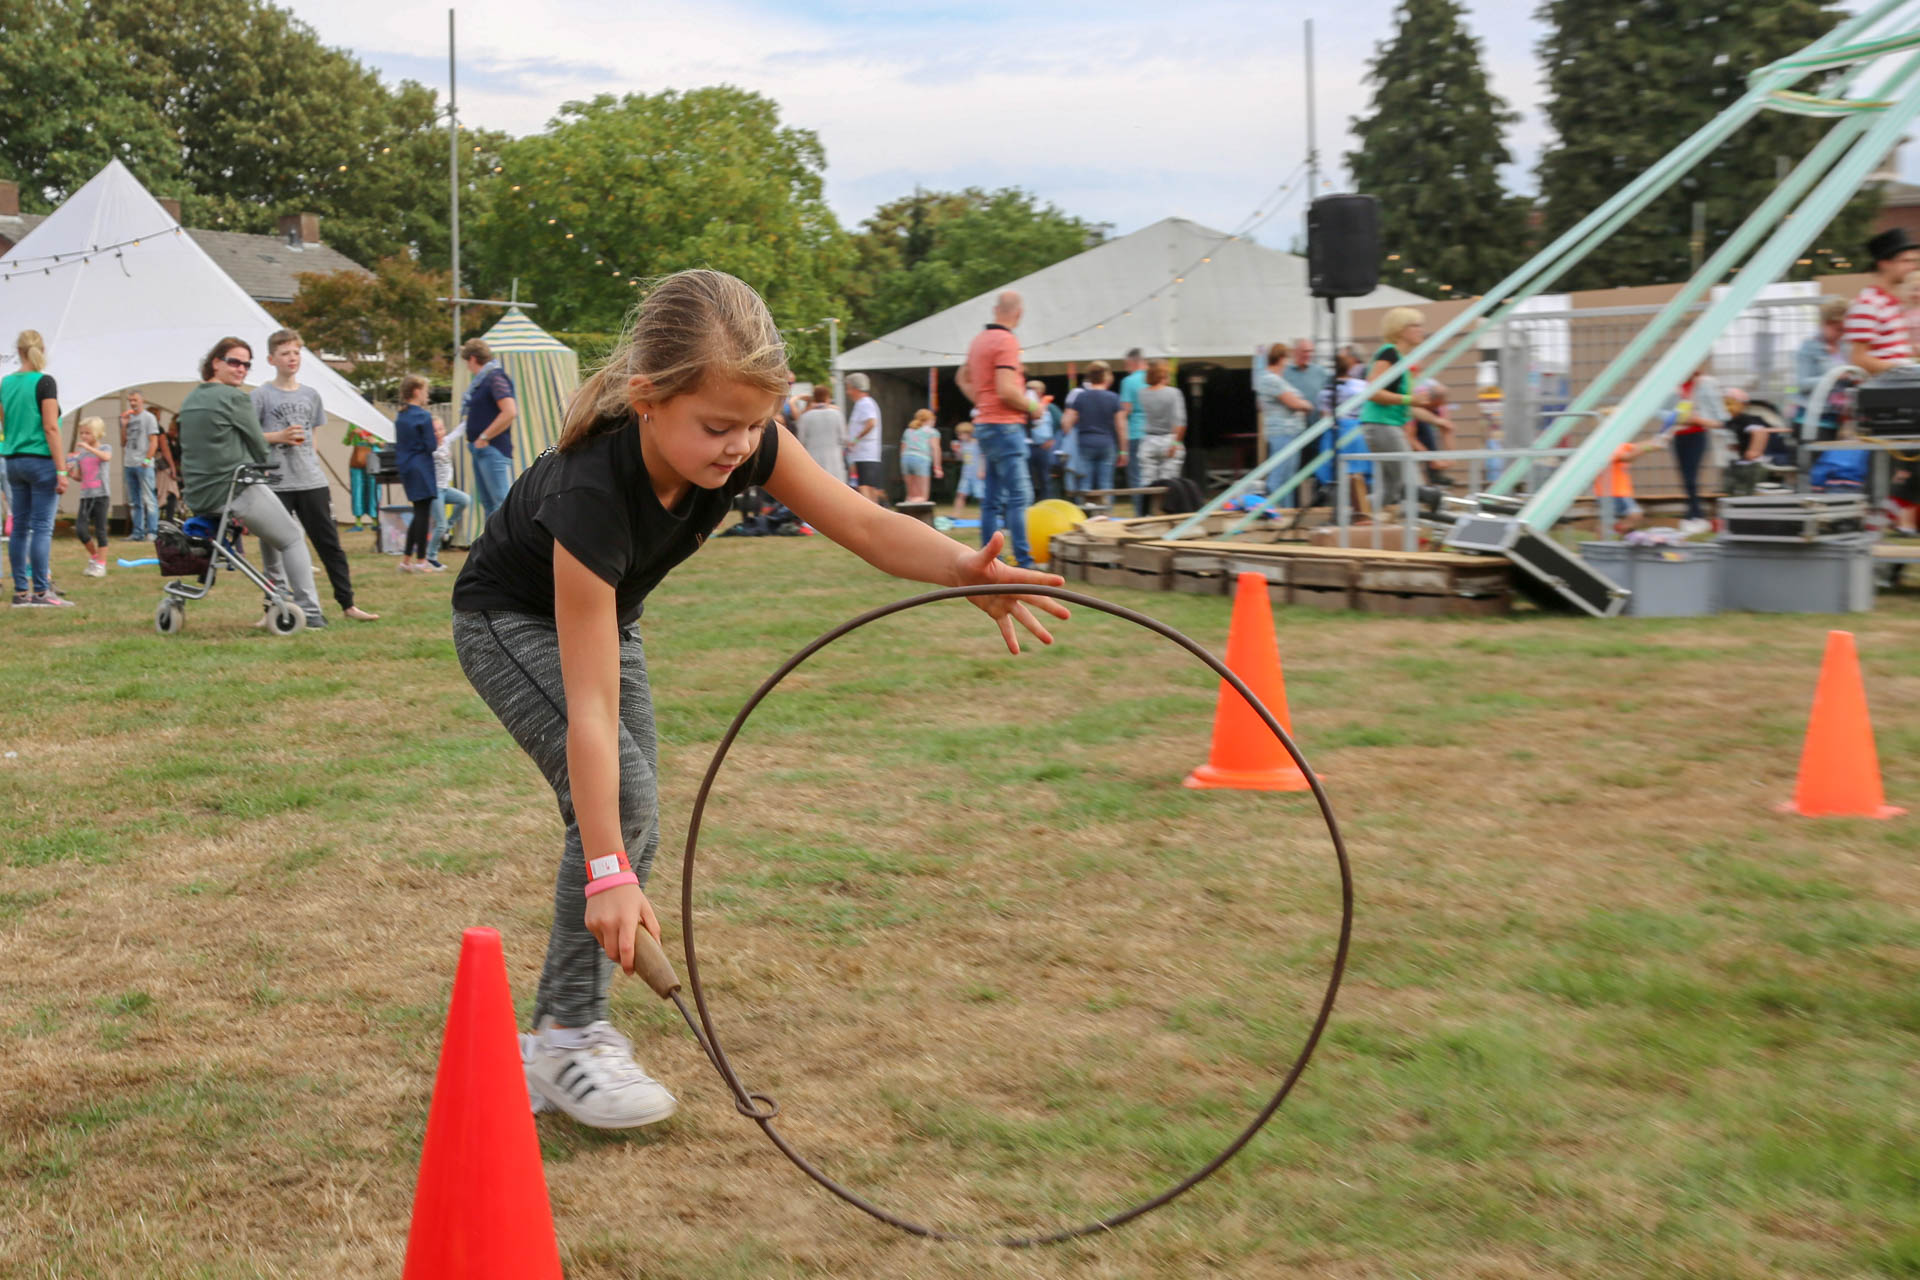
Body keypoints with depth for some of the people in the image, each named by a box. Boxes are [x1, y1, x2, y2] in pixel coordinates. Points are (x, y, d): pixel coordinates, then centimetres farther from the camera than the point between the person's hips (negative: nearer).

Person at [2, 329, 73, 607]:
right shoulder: (44, 382, -11)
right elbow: (51, 428, -15)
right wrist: (61, 470, -15)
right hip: (41, 460, -6)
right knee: (42, 527, -5)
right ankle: (40, 592, -6)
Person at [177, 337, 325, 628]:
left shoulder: (190, 400, 13)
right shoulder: (236, 398, -12)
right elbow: (259, 447, -6)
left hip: (198, 495, 8)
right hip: (236, 492, -8)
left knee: (271, 532, 30)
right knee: (293, 539, 8)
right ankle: (308, 611, 2)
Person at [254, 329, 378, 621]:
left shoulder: (311, 395, 13)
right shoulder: (261, 395, -1)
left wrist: (319, 472, 14)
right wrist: (277, 437, -15)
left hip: (312, 482, 4)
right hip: (276, 484, -4)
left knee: (330, 544, 5)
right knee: (274, 548, 1)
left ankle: (347, 604, 9)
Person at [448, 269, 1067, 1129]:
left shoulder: (745, 443, -26)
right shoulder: (593, 492, -42)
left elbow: (863, 523, -24)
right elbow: (590, 710, -42)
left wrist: (963, 567, -45)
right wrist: (605, 873, -43)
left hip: (605, 612, 7)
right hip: (510, 620, -7)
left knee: (635, 827, 3)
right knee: (624, 794, -23)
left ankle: (560, 1028, 16)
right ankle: (568, 1039, -12)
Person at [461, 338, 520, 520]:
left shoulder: (495, 377, -11)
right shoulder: (482, 379, 17)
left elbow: (510, 412, -22)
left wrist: (484, 438, -17)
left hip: (493, 450, -10)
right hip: (480, 450, 10)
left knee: (502, 501, -15)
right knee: (487, 503, 12)